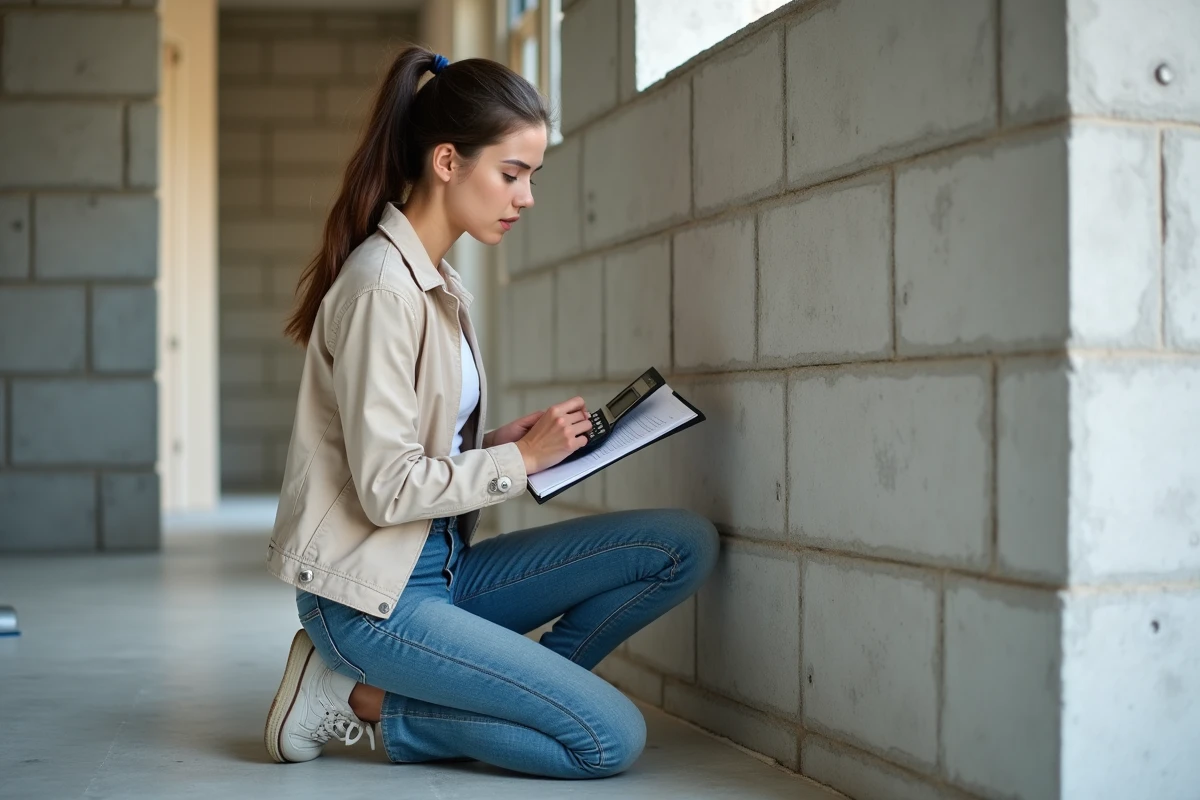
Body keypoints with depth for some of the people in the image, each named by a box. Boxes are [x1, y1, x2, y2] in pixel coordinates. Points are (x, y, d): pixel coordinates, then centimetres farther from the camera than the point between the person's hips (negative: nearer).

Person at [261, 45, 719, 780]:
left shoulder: (443, 287, 11)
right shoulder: (383, 287, -18)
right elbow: (387, 488, -20)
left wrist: (502, 443, -4)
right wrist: (522, 458, -12)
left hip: (440, 568, 9)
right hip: (372, 592, -9)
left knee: (686, 545, -1)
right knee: (613, 739, -14)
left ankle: (510, 692, -2)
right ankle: (373, 705, -3)